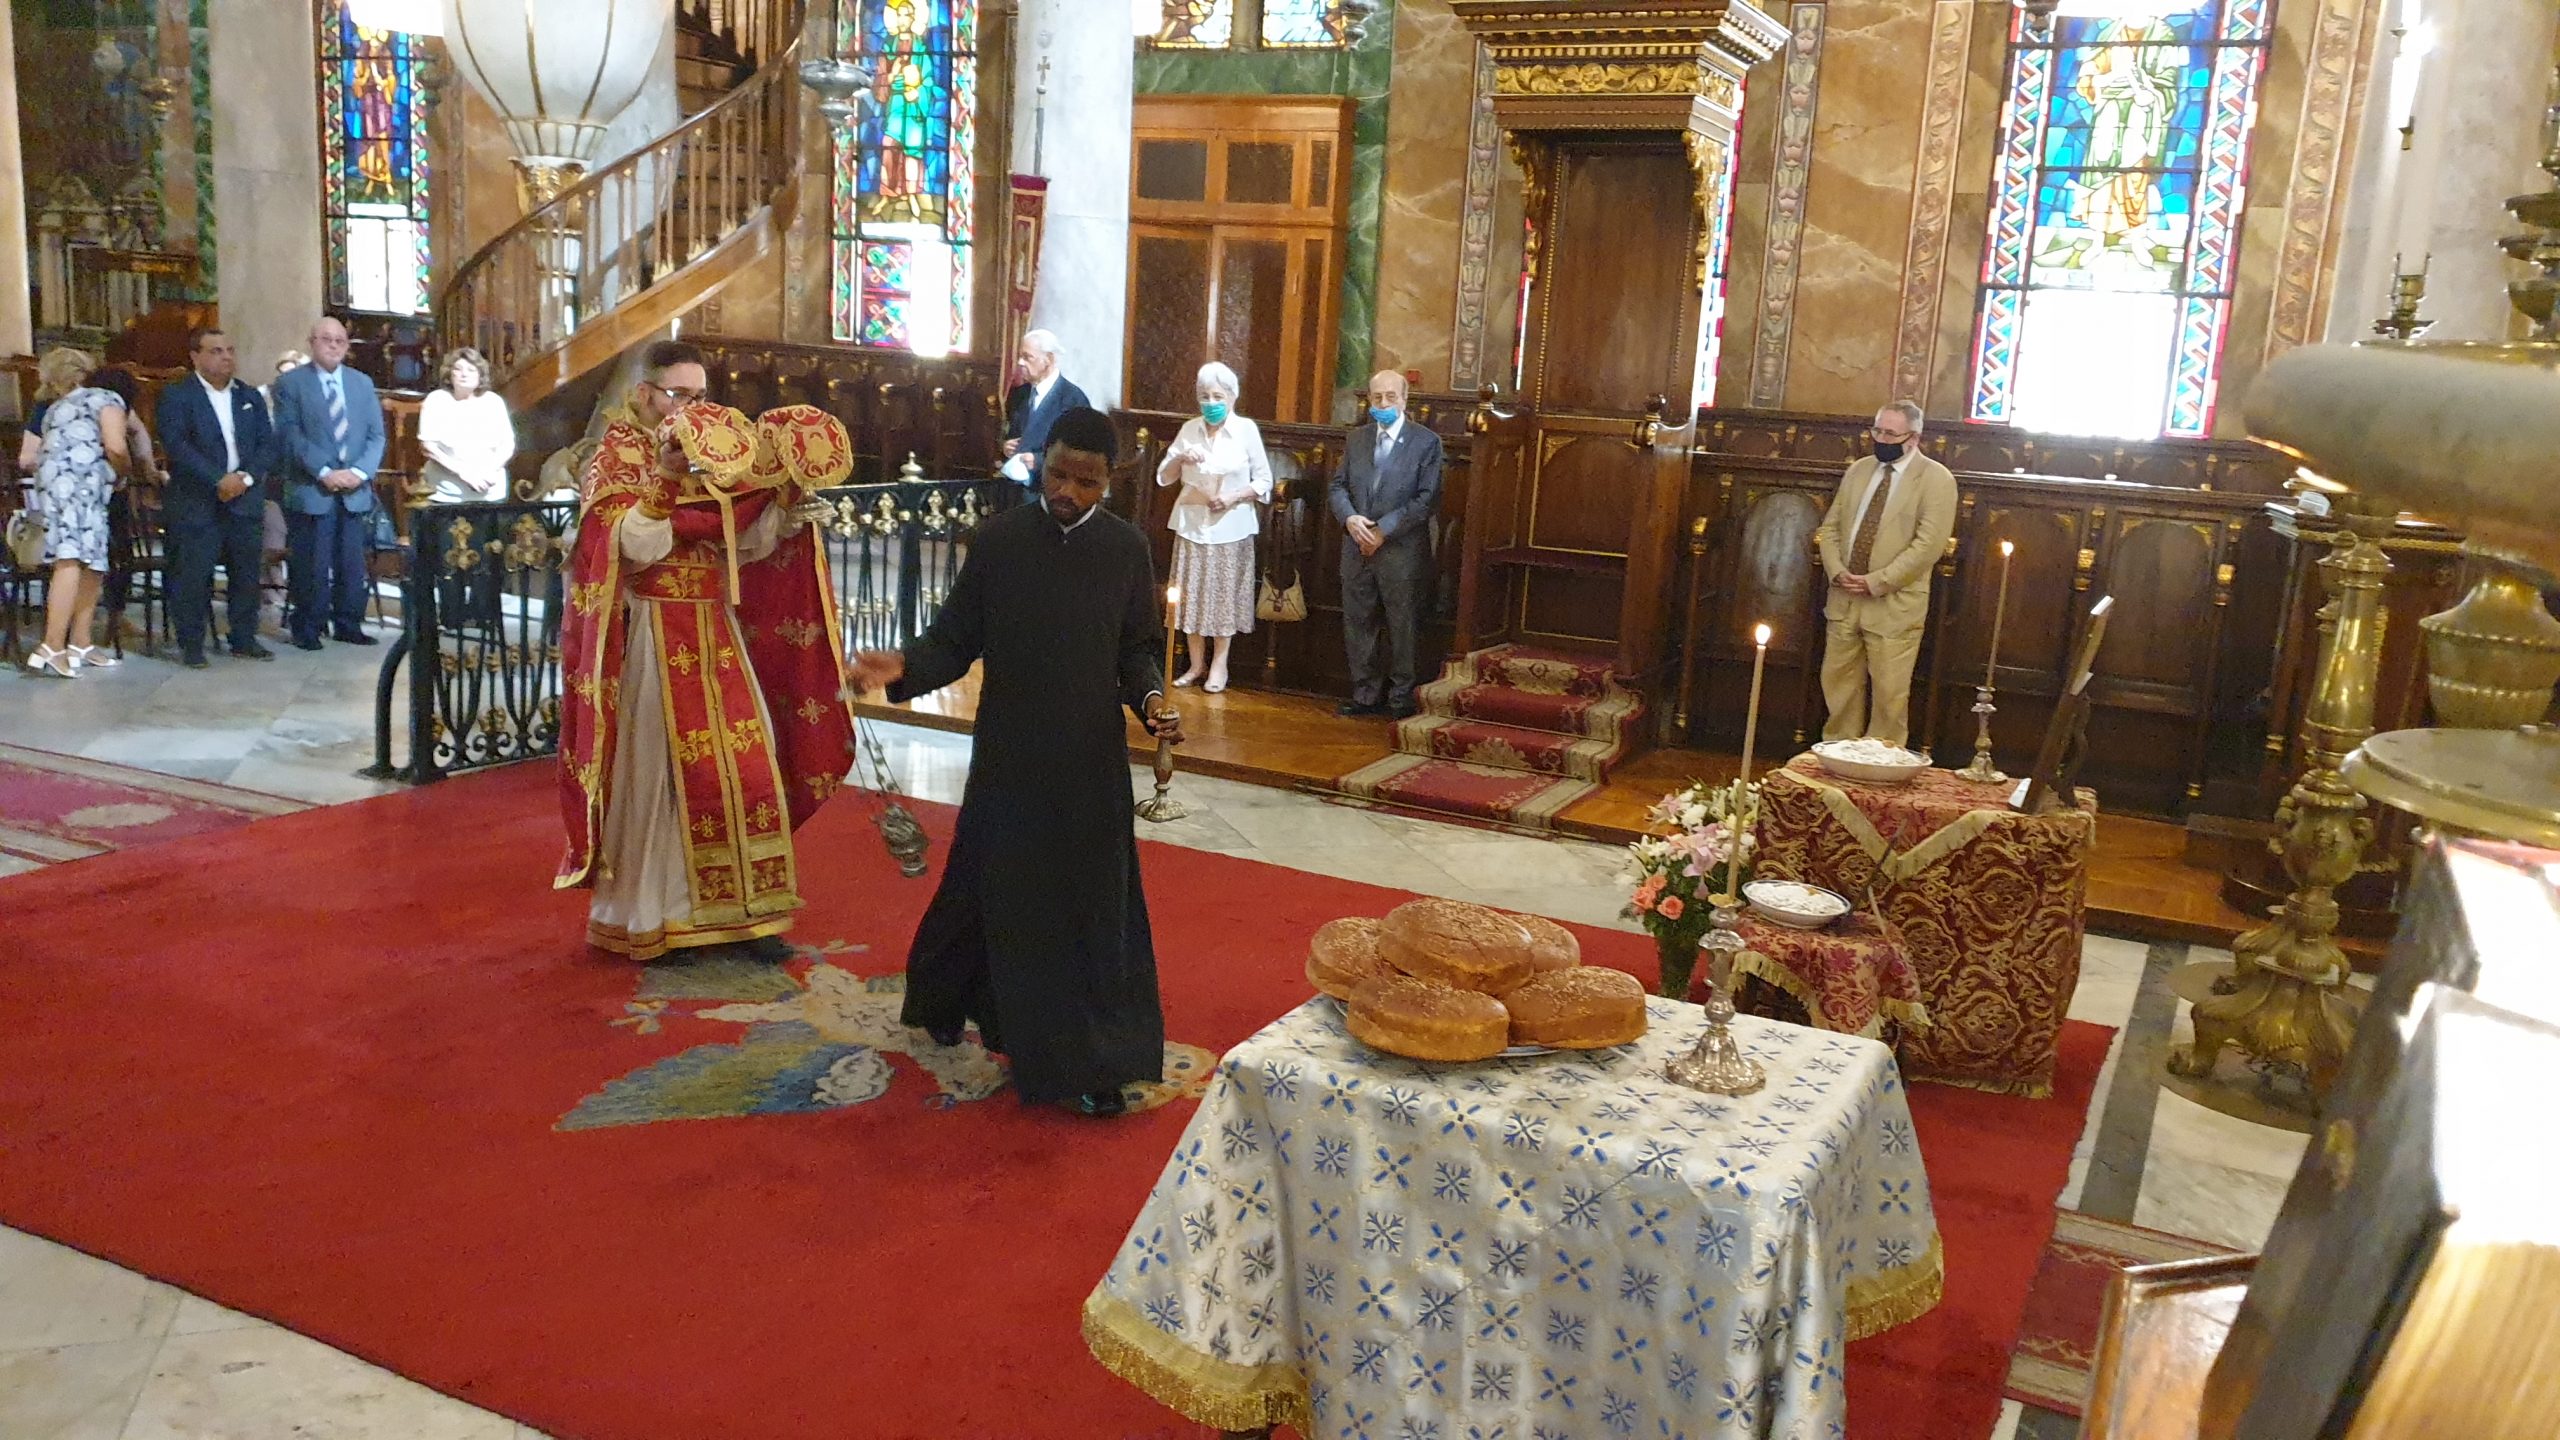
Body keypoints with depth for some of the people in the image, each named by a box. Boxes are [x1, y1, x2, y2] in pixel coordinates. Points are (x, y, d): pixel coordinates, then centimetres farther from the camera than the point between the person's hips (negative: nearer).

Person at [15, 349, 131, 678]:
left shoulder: (54, 409, 31)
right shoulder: (107, 398, 10)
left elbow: (26, 460, 23)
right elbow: (115, 447, -7)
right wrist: (126, 470, 12)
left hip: (52, 487, 8)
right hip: (78, 487, -8)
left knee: (92, 565, 12)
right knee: (71, 562, -17)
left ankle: (79, 644, 13)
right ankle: (52, 648, -27)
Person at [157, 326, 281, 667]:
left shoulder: (250, 397, 14)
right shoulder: (177, 396, -2)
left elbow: (268, 444, 8)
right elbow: (177, 444, -13)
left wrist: (246, 477, -9)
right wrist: (219, 480, -19)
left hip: (244, 500, 4)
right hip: (196, 504, -4)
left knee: (246, 574, 7)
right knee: (192, 576, -2)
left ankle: (244, 639, 18)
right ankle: (191, 644, 6)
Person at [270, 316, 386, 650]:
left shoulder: (363, 383, 14)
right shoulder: (290, 382, 1)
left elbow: (376, 434, 9)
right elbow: (290, 435, -8)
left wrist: (359, 472, -7)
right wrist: (324, 472, -17)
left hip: (354, 491, 4)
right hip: (310, 491, -4)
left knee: (352, 563, 6)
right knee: (311, 566, -1)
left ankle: (348, 625, 15)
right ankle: (307, 628, 9)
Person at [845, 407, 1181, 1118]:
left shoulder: (1127, 548, -3)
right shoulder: (998, 539, -5)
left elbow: (1136, 648, 5)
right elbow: (956, 638, -2)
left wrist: (1150, 696, -14)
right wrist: (906, 666, -20)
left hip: (1091, 761, 0)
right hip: (1008, 754, 0)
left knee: (1093, 906, 3)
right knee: (990, 892, 11)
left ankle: (1094, 1063, 14)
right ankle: (944, 1002, 40)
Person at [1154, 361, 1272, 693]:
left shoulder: (1246, 429, -3)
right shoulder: (1190, 428, 5)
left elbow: (1264, 481, -1)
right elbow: (1163, 477, 6)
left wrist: (1234, 497, -16)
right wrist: (1180, 457, -13)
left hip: (1229, 526, -3)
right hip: (1191, 524, 3)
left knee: (1225, 595, 3)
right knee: (1192, 594, 5)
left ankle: (1219, 666, 14)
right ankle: (1197, 664, 16)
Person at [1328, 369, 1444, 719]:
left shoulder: (1426, 442, -4)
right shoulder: (1357, 439, 12)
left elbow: (1427, 499, -11)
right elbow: (1337, 486, 11)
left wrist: (1384, 529, -15)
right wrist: (1349, 517, -10)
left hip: (1402, 553, -5)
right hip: (1358, 549, 5)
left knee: (1404, 629, 1)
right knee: (1357, 624, 10)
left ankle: (1402, 700, 11)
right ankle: (1366, 694, 21)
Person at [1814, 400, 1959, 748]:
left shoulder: (1936, 479, -6)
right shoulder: (1859, 469, 12)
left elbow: (1929, 544, -14)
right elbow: (1830, 526, 14)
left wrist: (1876, 582, -17)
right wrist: (1837, 571, -5)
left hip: (1894, 605, -5)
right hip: (1843, 599, 5)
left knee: (1889, 693, -1)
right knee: (1838, 682, 10)